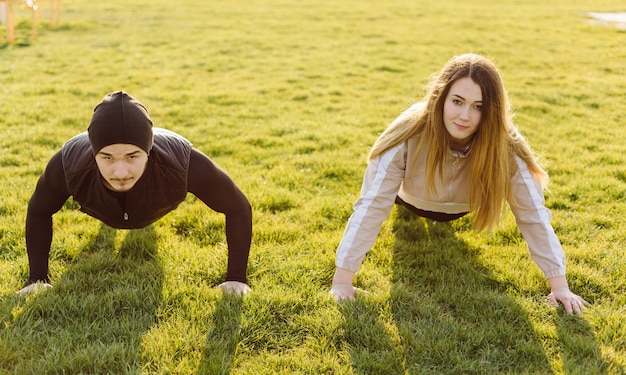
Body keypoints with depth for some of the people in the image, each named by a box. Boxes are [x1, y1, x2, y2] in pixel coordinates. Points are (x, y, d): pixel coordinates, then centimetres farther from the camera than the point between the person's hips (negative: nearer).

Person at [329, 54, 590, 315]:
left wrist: (560, 285, -32)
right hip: (415, 201, -1)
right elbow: (371, 206, -42)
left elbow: (533, 214, -31)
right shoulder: (410, 134, -43)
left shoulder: (505, 146, -39)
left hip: (460, 210, 1)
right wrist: (342, 280, -42)